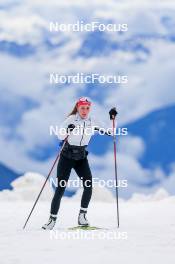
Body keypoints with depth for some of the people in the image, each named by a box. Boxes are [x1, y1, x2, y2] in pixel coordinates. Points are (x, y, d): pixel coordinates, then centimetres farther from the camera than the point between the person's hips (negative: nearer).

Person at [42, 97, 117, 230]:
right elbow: (60, 136, -21)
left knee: (89, 185, -16)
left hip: (81, 158, 3)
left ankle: (82, 215, -3)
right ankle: (52, 219, 6)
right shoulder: (71, 119, -13)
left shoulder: (92, 121, -1)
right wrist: (67, 131, -41)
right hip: (67, 157, -3)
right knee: (60, 189, -5)